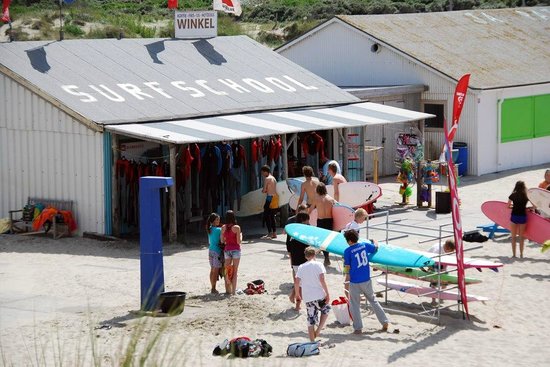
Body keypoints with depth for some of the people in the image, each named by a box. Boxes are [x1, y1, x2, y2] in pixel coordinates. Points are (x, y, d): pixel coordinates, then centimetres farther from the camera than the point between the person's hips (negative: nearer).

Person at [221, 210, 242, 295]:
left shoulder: (223, 227, 0)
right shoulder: (236, 227, -11)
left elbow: (222, 241, 4)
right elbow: (239, 241, -13)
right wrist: (241, 235, 6)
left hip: (227, 249, 3)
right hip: (235, 249, -3)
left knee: (227, 271, 14)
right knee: (234, 271, 3)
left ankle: (228, 290, 16)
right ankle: (233, 291, 1)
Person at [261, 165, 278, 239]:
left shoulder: (267, 179, -11)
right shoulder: (273, 178, 16)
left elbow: (264, 190, -14)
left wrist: (263, 190, 6)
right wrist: (266, 191, 10)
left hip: (270, 197, -9)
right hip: (275, 197, 9)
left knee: (266, 216, -5)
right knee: (272, 216, 14)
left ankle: (270, 233, -10)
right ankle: (274, 233, 14)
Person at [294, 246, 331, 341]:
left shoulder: (301, 267, 7)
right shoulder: (318, 265, -3)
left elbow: (296, 282, 4)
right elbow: (322, 279, -12)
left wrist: (297, 294, 19)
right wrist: (327, 294, -10)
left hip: (307, 297, 3)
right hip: (319, 295, -3)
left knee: (311, 320, 9)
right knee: (326, 309, 24)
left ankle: (312, 342, 10)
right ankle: (318, 330, 8)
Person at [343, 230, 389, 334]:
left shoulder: (347, 251, -13)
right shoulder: (365, 245, -2)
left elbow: (347, 268, -12)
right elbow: (375, 248, 19)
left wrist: (346, 282, -5)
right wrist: (374, 241, 41)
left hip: (355, 282, -4)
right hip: (366, 280, 5)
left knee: (354, 305, 9)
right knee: (373, 300, 20)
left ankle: (358, 328, 9)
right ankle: (385, 322, 21)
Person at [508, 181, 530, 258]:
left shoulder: (513, 195, -4)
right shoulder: (527, 196, -3)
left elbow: (508, 206, 1)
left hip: (514, 216, -1)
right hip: (523, 216, 1)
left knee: (513, 236, 10)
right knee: (521, 236, 12)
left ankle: (514, 254, 11)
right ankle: (521, 254, 14)